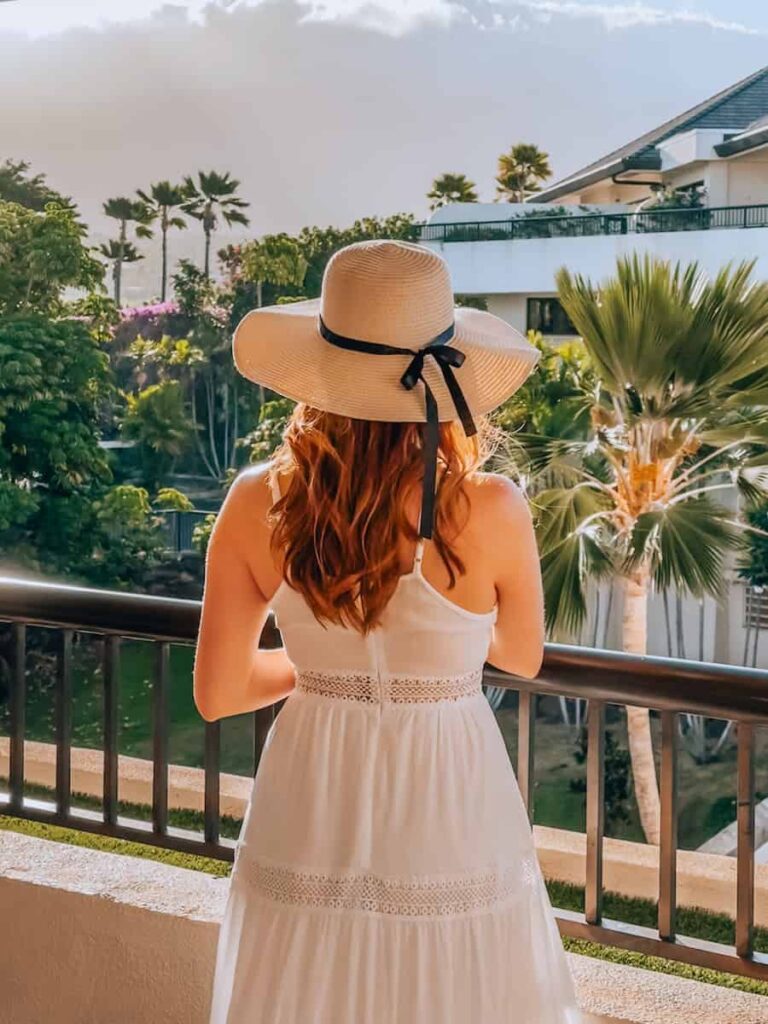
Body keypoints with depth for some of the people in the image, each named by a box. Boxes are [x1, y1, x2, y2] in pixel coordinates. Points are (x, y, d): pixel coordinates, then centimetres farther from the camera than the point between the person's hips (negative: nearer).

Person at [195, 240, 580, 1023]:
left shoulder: (255, 506, -13)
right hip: (447, 828, -2)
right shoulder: (492, 512, -19)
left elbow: (217, 692, -3)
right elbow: (522, 658, 1)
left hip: (307, 836, 2)